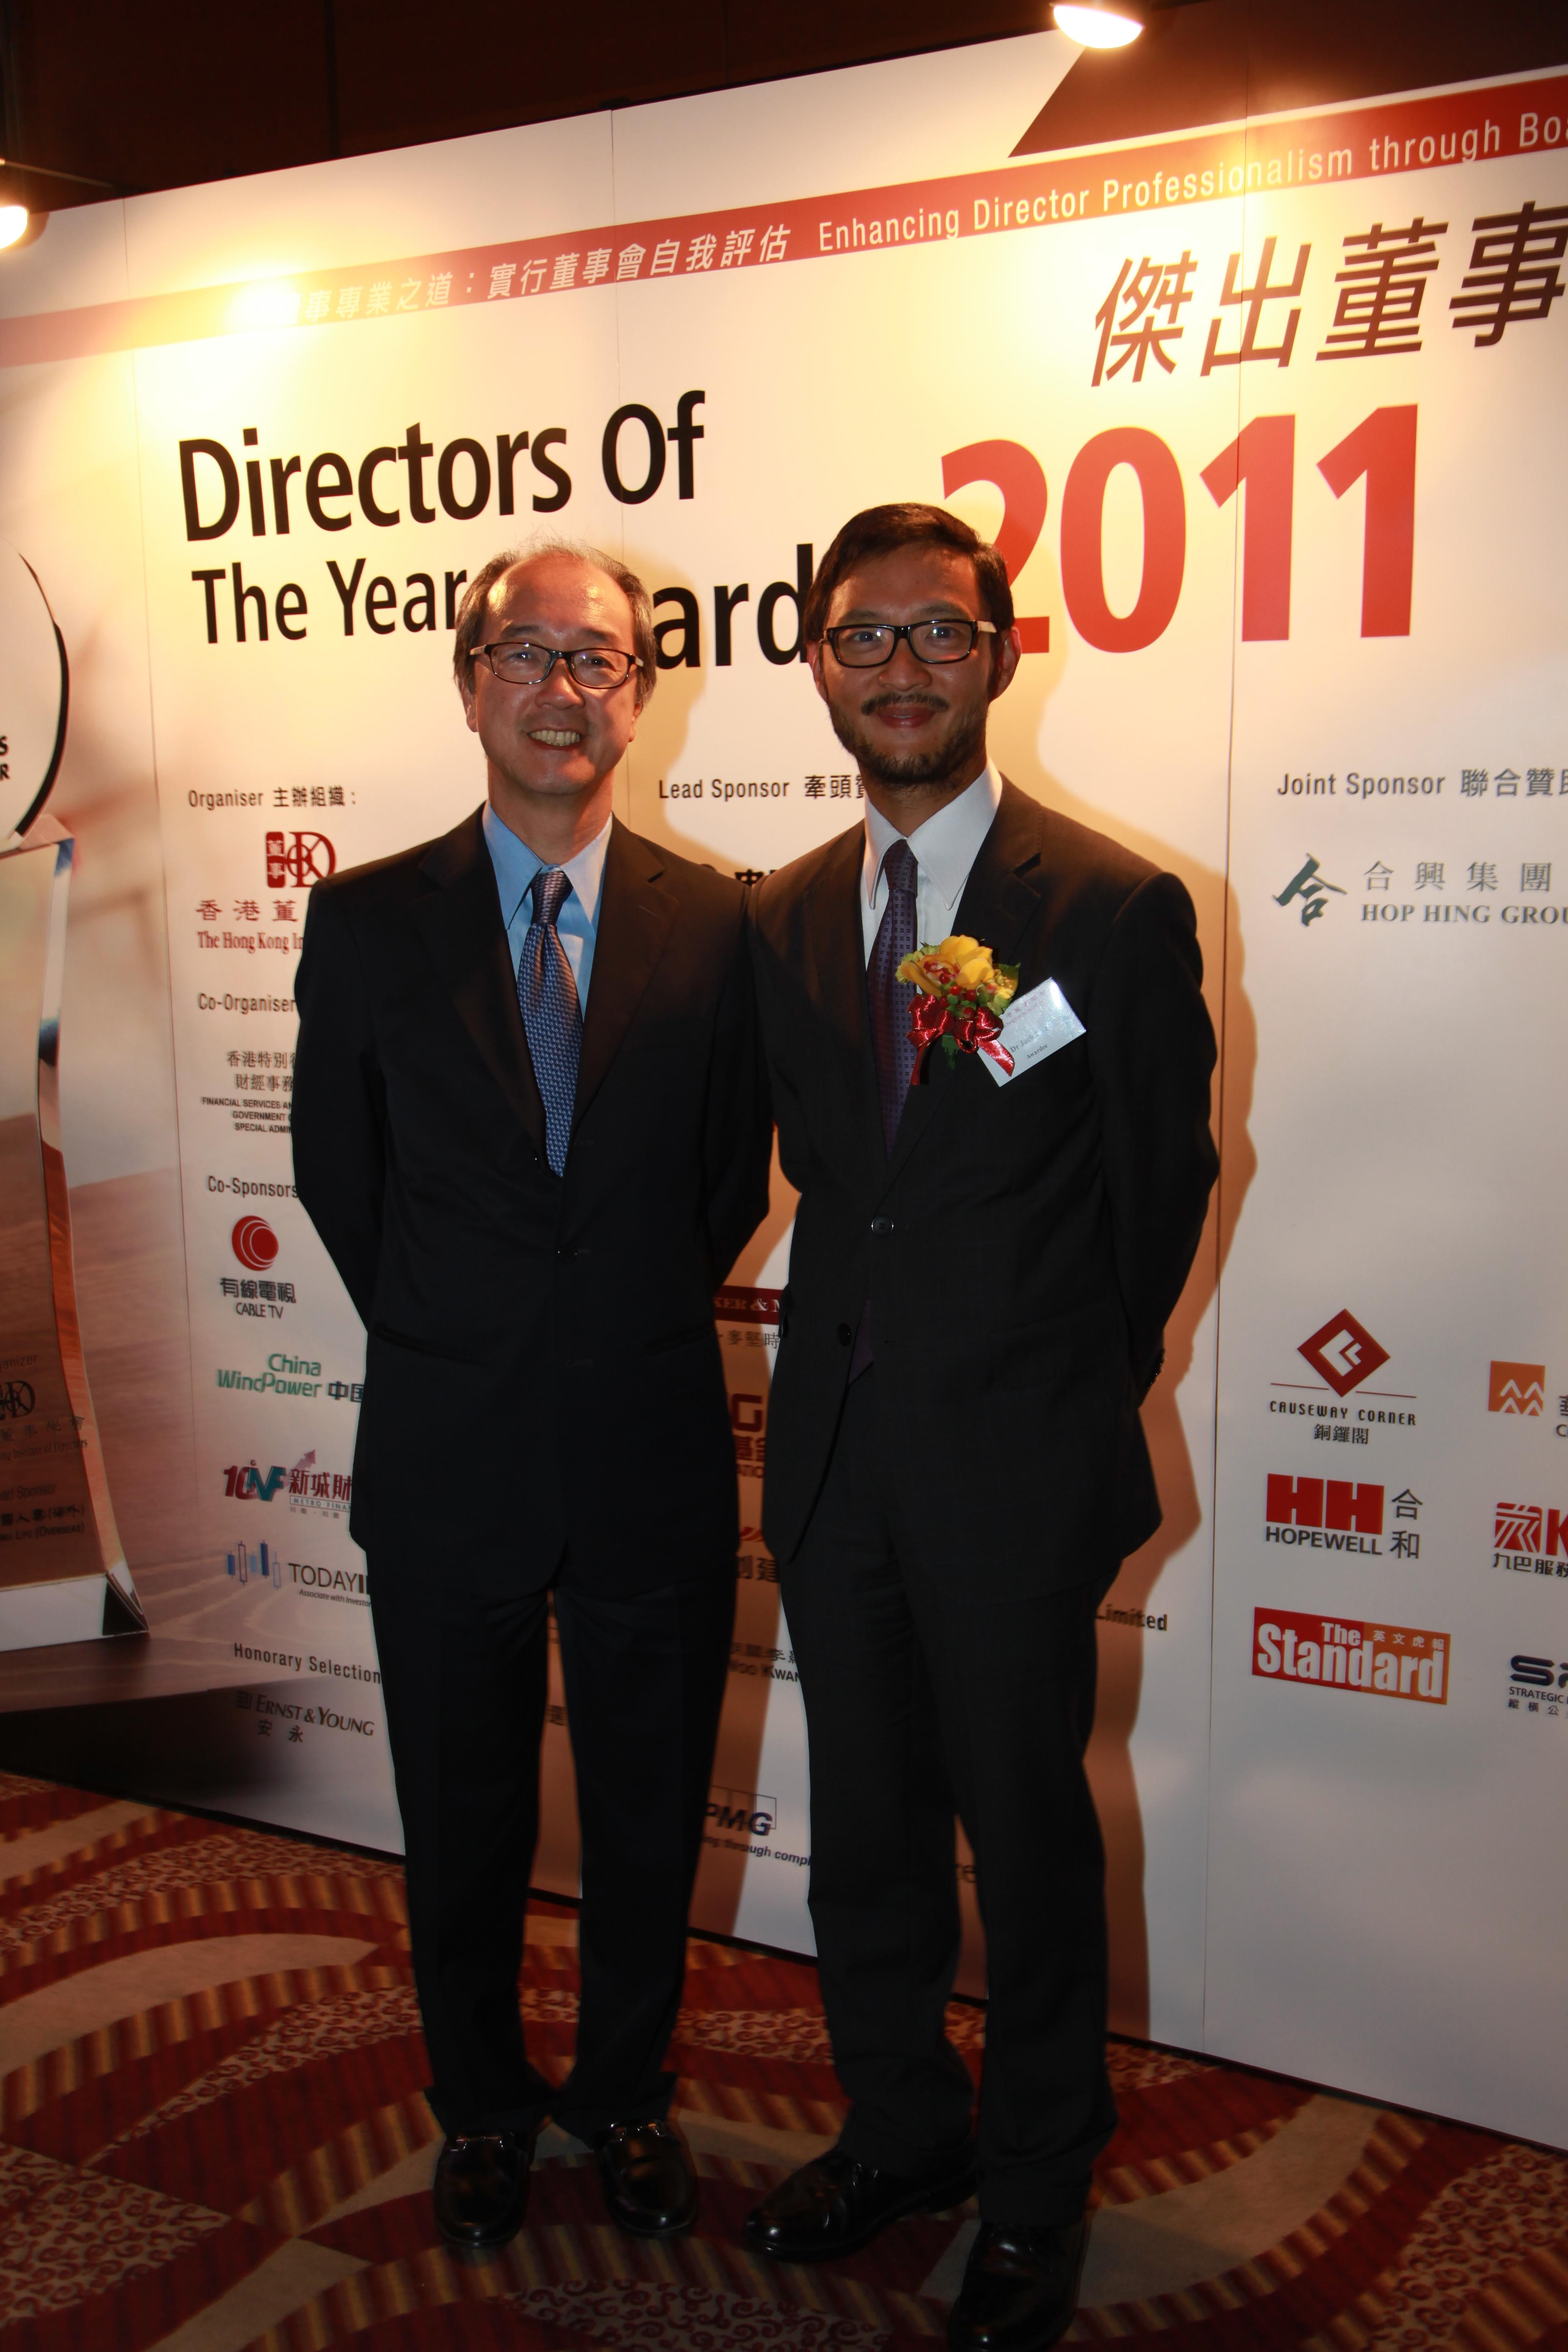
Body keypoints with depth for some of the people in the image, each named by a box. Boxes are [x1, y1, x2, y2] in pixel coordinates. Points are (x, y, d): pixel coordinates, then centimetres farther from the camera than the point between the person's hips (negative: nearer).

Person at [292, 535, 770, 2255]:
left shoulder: (715, 923, -2)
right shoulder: (366, 922, -3)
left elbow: (733, 1181, 5)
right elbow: (338, 1176, 5)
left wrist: (631, 1332, 5)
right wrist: (451, 1346, 7)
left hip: (654, 1457, 1)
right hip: (448, 1465, 0)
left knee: (651, 1811, 16)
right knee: (461, 1821, 16)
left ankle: (622, 2092, 41)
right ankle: (482, 2106, 41)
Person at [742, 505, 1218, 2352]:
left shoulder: (1117, 911, -11)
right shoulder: (783, 918, 5)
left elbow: (1163, 1192, -4)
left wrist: (1069, 1400, 3)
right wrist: (868, 1344, 8)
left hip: (1015, 1463, -5)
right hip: (834, 1448, 5)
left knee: (1026, 1832, 11)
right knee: (865, 1824, 18)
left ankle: (1035, 2188, 34)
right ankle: (899, 2131, 42)